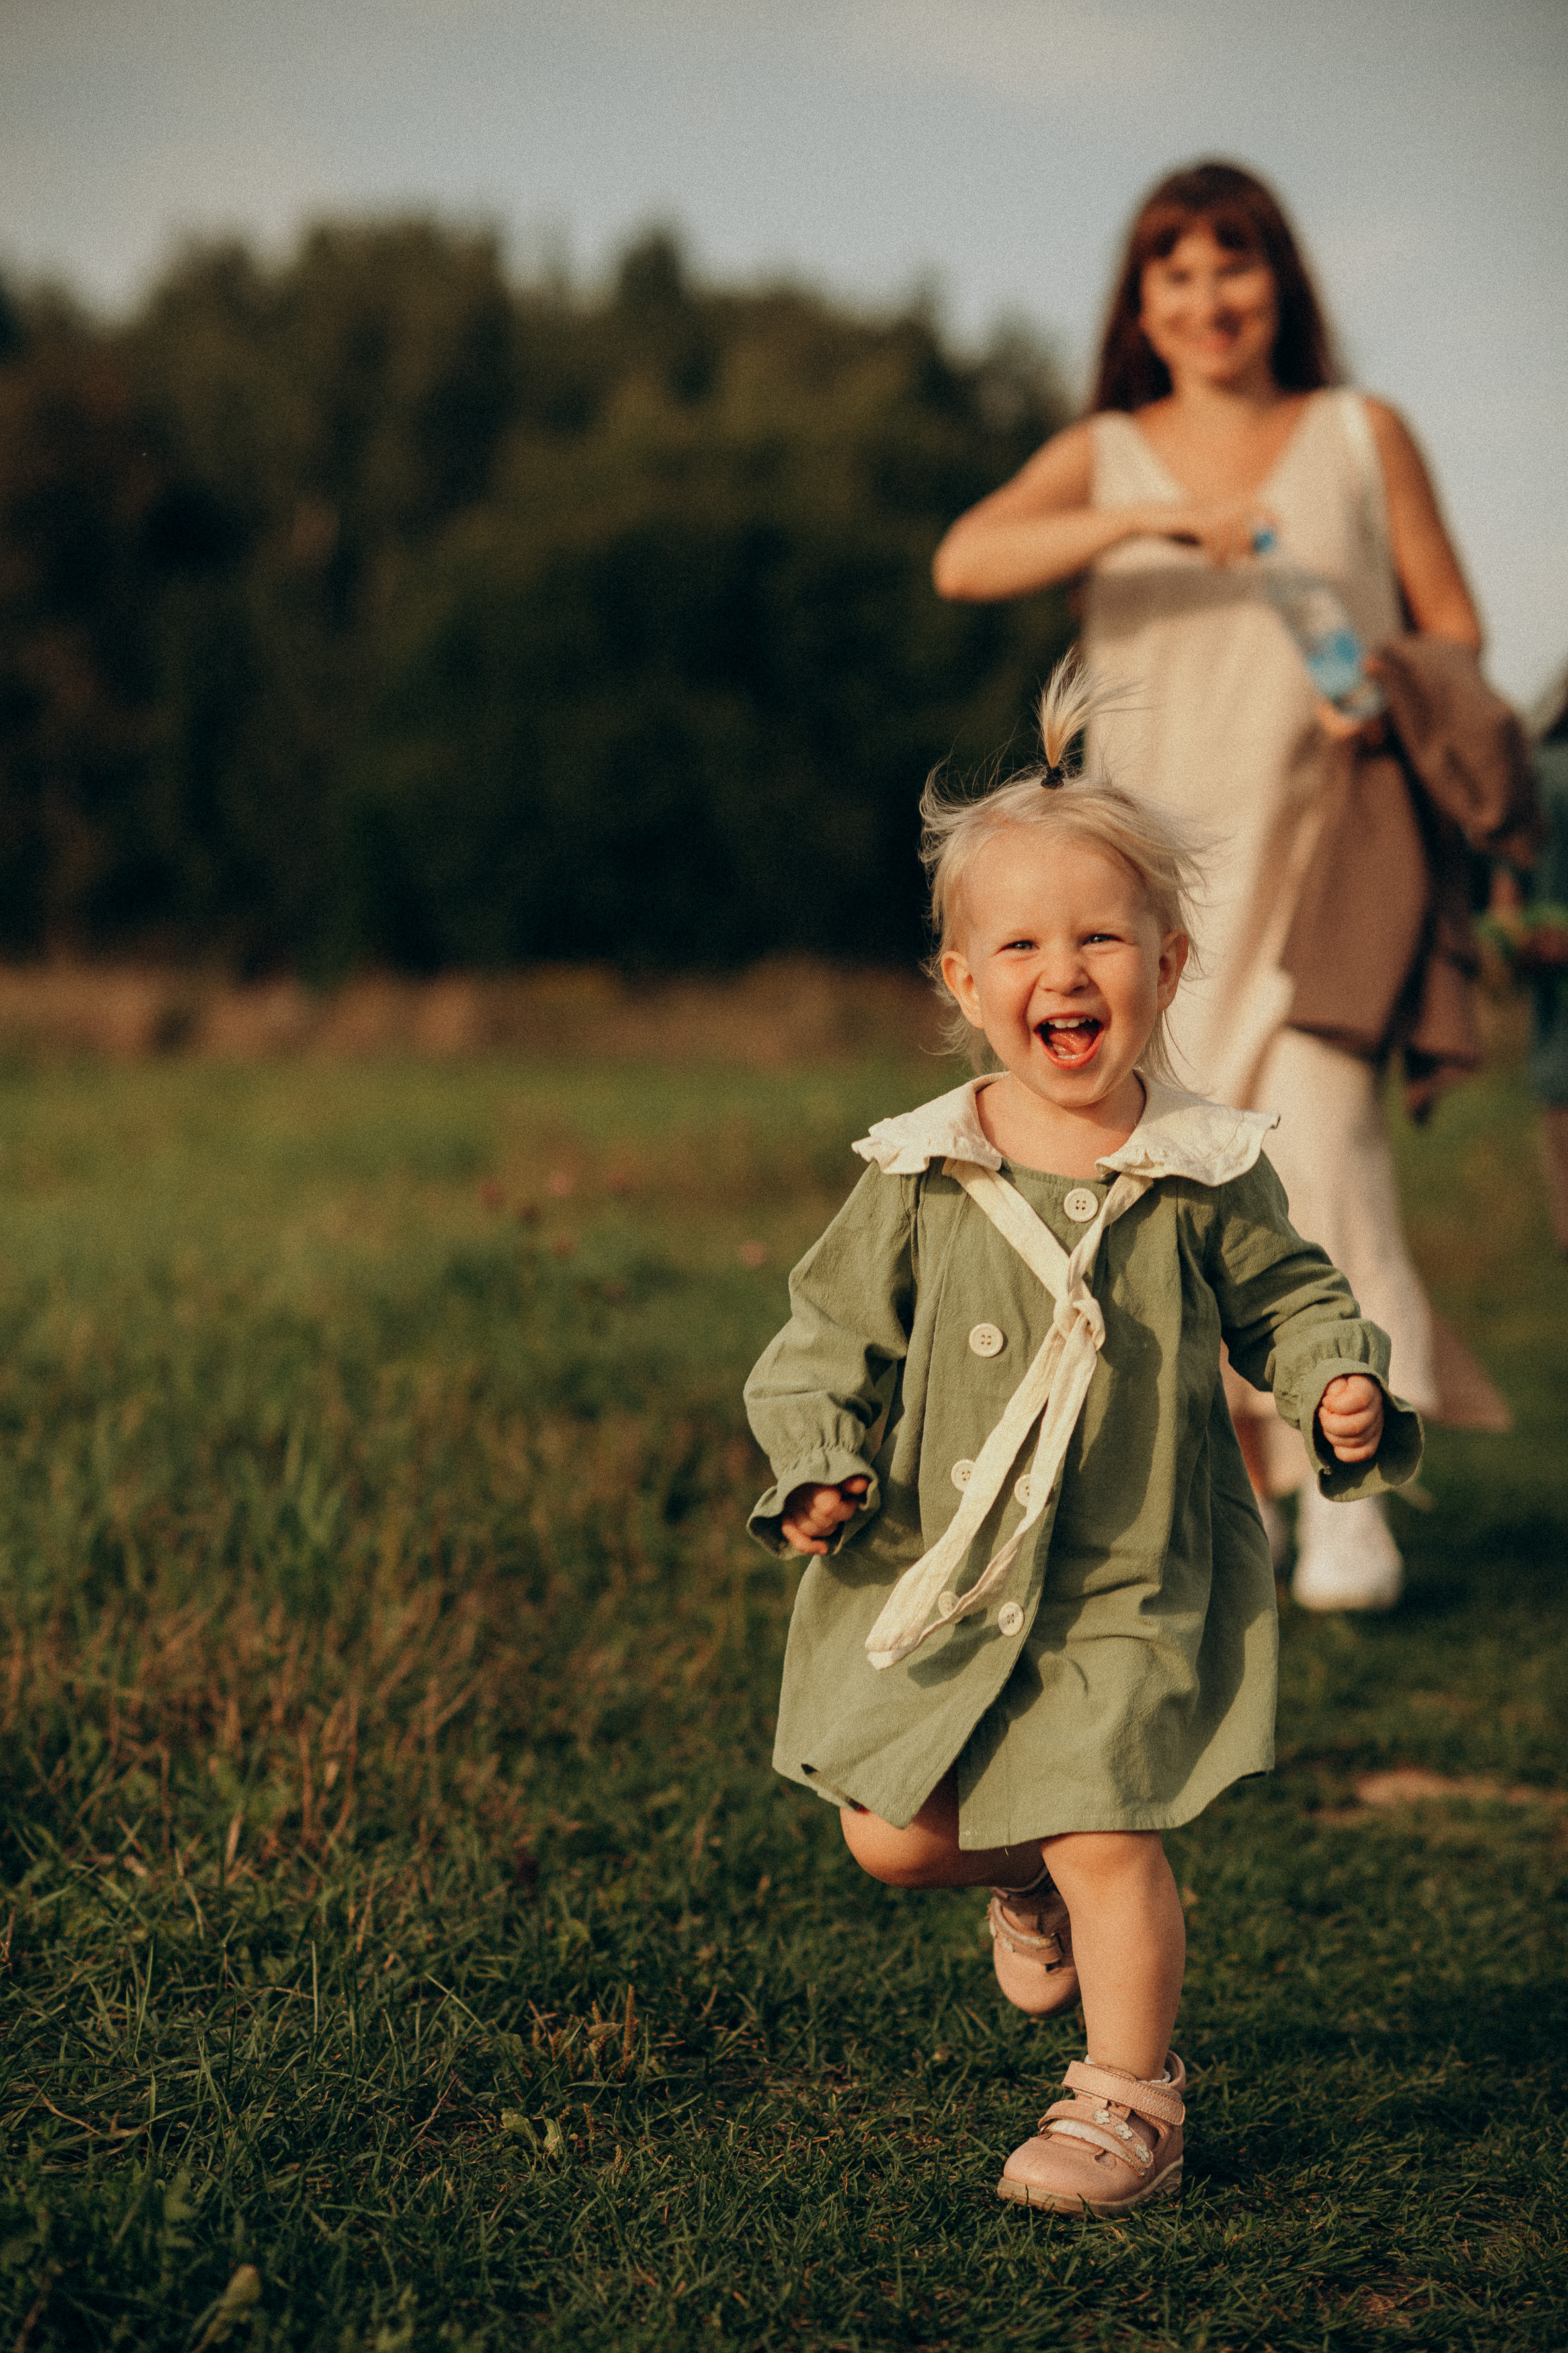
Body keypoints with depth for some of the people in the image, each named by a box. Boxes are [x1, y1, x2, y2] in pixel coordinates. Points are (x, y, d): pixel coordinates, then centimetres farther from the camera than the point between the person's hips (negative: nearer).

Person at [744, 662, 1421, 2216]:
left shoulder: (1206, 1177, -6)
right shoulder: (917, 1176, -4)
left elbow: (1286, 1302, 5)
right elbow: (835, 1328, 4)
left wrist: (1340, 1392, -14)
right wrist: (819, 1463, -10)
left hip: (1132, 1586, -3)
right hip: (938, 1578, 3)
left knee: (1106, 1841, -9)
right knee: (890, 1839, 8)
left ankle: (1128, 2101, 9)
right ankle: (1025, 1879, 41)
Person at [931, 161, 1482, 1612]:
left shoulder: (1362, 437, 8)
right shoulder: (1105, 457, 9)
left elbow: (1454, 625, 11)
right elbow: (964, 563, -9)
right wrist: (1144, 519, -23)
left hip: (1329, 851, -2)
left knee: (1318, 1129, -17)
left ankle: (1351, 1497, -14)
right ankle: (1243, 1493, 15)